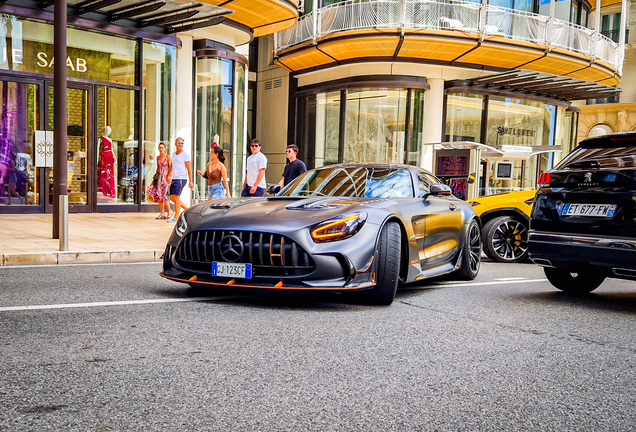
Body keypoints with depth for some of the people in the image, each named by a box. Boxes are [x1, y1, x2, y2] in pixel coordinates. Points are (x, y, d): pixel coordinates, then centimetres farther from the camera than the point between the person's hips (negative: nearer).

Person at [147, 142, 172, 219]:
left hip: (165, 177, -6)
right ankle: (163, 213, 3)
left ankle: (169, 211, 2)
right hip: (159, 177, 6)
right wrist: (156, 175, 13)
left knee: (162, 194, -14)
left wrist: (168, 177, -14)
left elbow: (170, 168, -7)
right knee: (158, 194, -3)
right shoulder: (158, 157, 14)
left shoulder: (168, 157, -3)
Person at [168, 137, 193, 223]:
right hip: (174, 179, 8)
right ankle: (187, 208, 21)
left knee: (176, 197, -11)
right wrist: (169, 176, 15)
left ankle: (176, 217, -5)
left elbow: (189, 169, -9)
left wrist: (190, 181, -13)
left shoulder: (185, 155, -6)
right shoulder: (174, 154, 16)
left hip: (181, 179, -8)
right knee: (172, 197, 8)